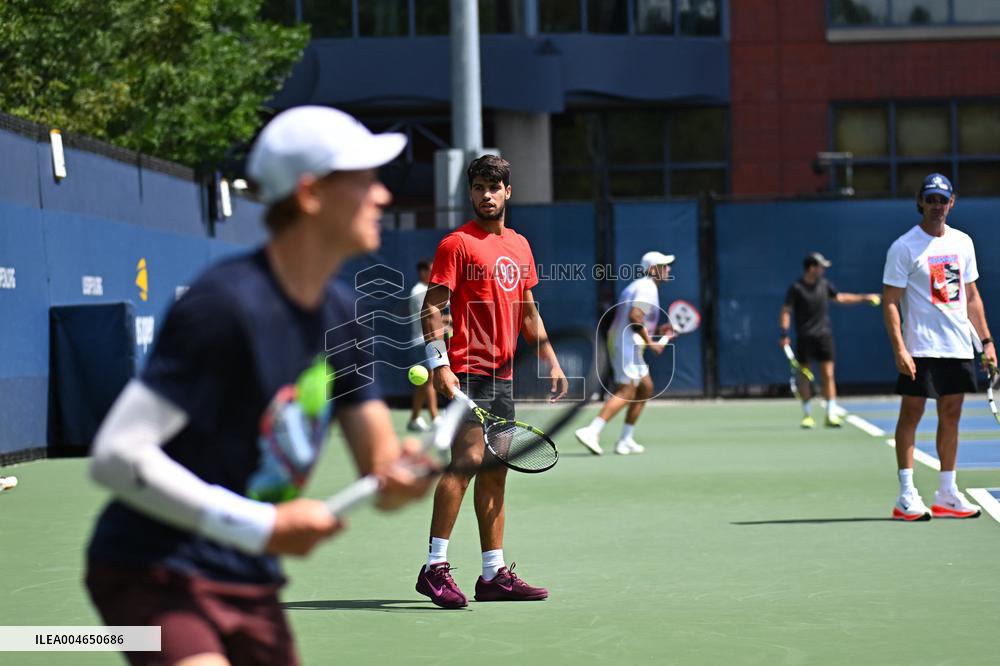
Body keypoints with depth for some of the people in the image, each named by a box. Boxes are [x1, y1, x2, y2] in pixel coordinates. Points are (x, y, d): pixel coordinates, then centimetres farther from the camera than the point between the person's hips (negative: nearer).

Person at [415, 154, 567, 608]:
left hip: (502, 373, 8)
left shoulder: (519, 246, 17)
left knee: (496, 470, 8)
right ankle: (435, 567, -17)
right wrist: (439, 365, -20)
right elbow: (432, 307, -10)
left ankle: (494, 575, 11)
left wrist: (550, 359, 19)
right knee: (467, 458, -18)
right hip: (467, 370, -8)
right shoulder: (457, 244, -5)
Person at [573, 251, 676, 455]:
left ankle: (626, 440, 13)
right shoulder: (648, 288, -9)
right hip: (628, 345, -11)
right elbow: (635, 317, -23)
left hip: (617, 342, 11)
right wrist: (650, 342, -16)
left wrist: (657, 331, 17)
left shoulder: (638, 287, 23)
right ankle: (591, 431, -24)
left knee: (646, 387, 15)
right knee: (626, 392, -14)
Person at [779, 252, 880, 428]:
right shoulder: (796, 288, -6)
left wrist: (864, 298, 21)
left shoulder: (824, 284, 8)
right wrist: (784, 333, -17)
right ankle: (807, 415, 11)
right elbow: (786, 310, -6)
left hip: (824, 334, 3)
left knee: (828, 374, -3)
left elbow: (840, 298, 23)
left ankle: (831, 415, -3)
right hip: (804, 336, -3)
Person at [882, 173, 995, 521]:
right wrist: (899, 349, -19)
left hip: (958, 348, 6)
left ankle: (947, 494, 14)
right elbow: (891, 302, -10)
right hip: (921, 349, -6)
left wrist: (986, 340, 14)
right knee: (911, 414, -4)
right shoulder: (904, 247, -6)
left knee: (951, 415, 8)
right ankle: (906, 496, -3)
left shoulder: (962, 242, 12)